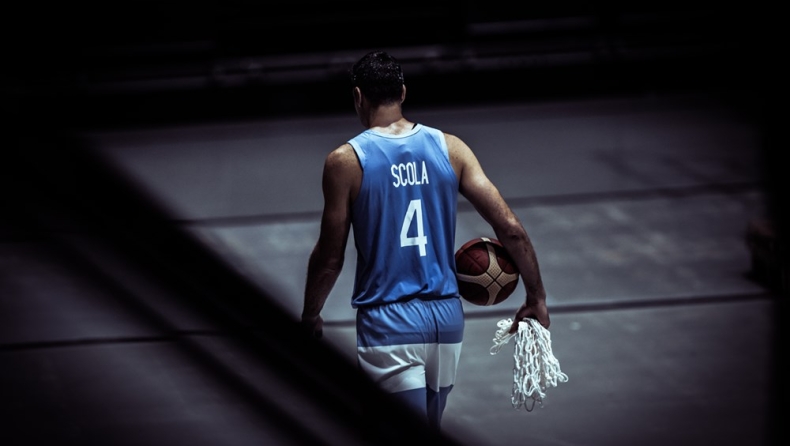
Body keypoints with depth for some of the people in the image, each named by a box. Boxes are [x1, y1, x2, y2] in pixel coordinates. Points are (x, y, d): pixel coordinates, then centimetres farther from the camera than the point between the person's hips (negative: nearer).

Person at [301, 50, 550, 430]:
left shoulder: (345, 161, -7)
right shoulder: (450, 148, 2)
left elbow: (330, 257, -3)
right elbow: (510, 228, -3)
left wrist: (310, 317, 13)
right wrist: (536, 298, 7)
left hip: (387, 323, -5)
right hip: (447, 317, 5)